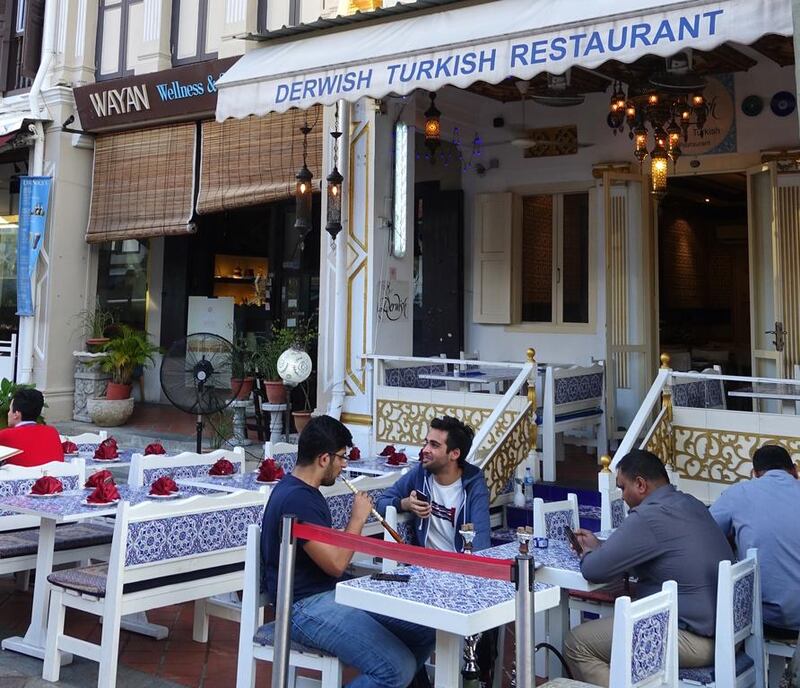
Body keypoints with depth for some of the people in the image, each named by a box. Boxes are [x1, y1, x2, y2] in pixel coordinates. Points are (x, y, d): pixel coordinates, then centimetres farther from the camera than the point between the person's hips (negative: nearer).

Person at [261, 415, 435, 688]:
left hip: (331, 593, 10)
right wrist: (358, 518, -8)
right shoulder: (296, 500, -20)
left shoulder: (304, 491, 13)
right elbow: (336, 564, -21)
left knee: (423, 630, 3)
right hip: (306, 606, -10)